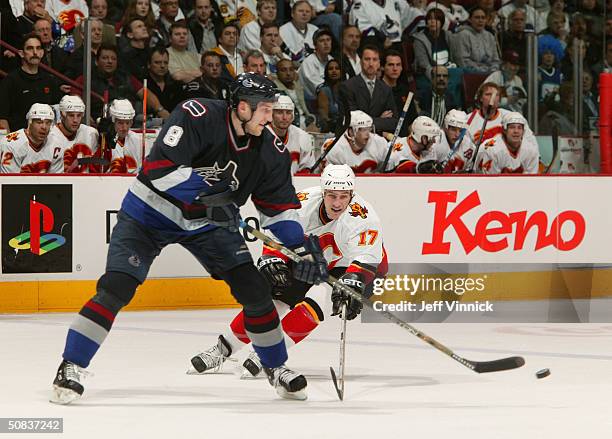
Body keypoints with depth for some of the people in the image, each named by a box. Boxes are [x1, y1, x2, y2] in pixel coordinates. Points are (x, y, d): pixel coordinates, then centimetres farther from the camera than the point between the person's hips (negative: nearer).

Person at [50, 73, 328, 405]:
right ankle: (71, 366, -9)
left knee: (254, 289, -3)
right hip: (150, 213, -5)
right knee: (116, 289, -18)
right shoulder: (197, 117, -27)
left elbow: (279, 204, 2)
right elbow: (159, 168, -33)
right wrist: (207, 192, -35)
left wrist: (303, 247, -5)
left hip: (207, 222, 5)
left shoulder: (269, 149, -8)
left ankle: (276, 367, 16)